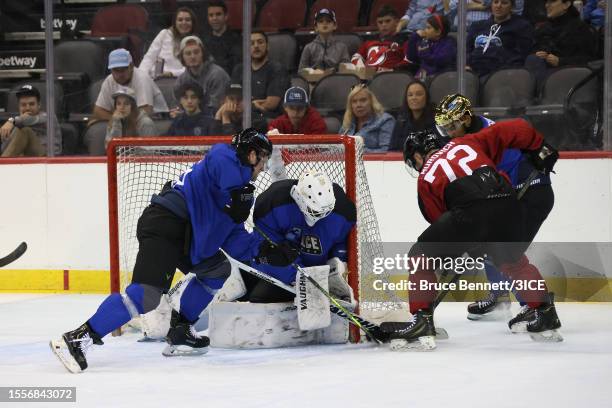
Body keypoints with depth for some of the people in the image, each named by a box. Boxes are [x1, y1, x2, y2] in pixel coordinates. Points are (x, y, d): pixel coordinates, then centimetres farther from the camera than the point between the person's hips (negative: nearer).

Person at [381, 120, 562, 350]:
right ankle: (545, 315, 35)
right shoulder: (467, 143, 31)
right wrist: (541, 149, 39)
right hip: (508, 208, 4)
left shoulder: (426, 177, 23)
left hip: (470, 211, -4)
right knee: (513, 260, 34)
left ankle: (421, 321, 1)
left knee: (421, 257, 12)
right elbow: (515, 129, 24)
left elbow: (438, 219, 21)